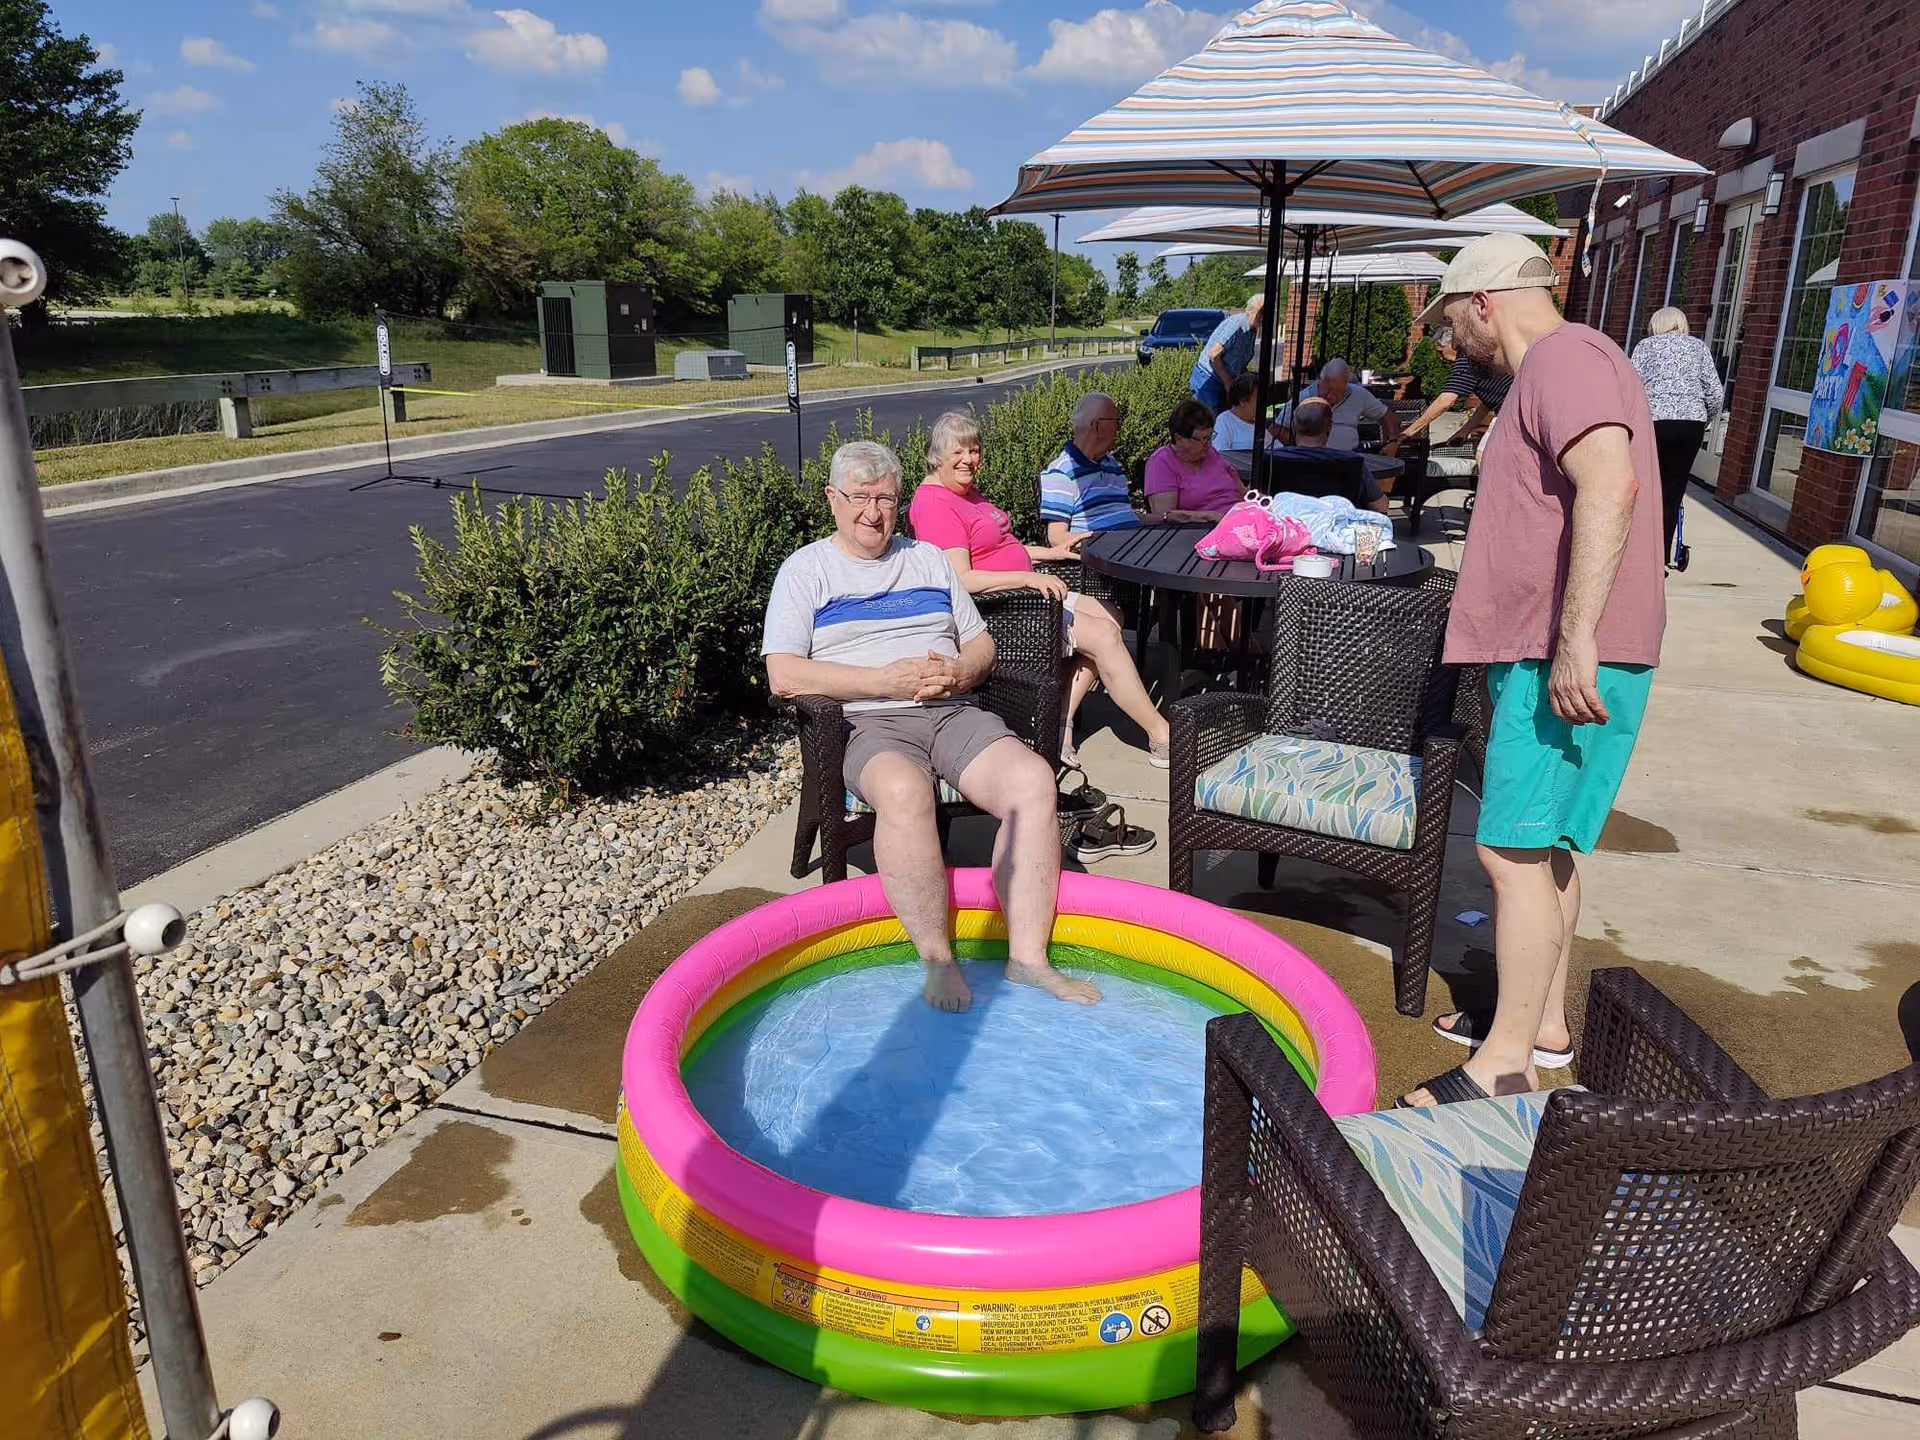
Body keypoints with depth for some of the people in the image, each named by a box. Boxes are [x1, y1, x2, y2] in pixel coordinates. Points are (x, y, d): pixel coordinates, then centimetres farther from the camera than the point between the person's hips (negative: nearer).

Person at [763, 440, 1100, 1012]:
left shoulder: (929, 559, 22)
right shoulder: (806, 569, 8)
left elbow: (982, 644, 21)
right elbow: (784, 675, -5)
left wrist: (960, 672, -5)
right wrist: (886, 680, -13)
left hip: (955, 713, 4)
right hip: (869, 726, -4)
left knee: (1032, 778, -24)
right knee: (905, 792, -38)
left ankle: (1027, 956, -21)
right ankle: (938, 960, -25)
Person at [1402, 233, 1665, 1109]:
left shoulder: (1564, 356, -11)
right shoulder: (1552, 369, 22)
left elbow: (1610, 484, -28)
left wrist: (1575, 639, -32)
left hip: (1567, 661, -11)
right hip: (1544, 651, 11)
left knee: (1514, 850, -9)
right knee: (1544, 844, 16)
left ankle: (1507, 1065, 0)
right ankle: (1543, 1022, 29)